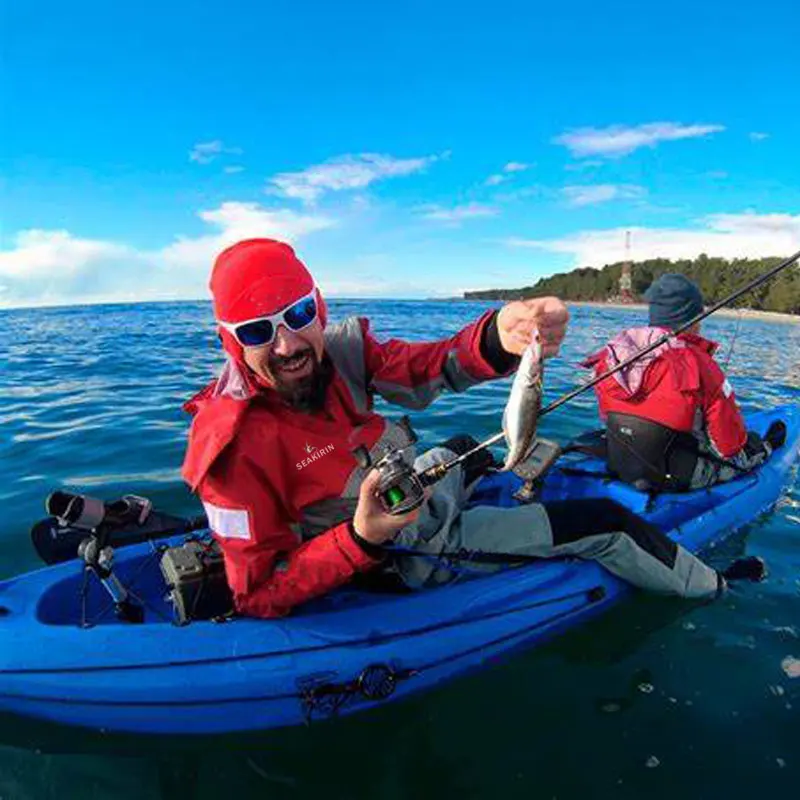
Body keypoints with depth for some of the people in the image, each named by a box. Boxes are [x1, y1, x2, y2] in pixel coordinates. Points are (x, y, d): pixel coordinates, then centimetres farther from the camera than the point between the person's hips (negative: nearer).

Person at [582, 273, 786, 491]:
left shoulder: (613, 354, -7)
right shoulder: (699, 365, -23)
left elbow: (608, 418, 7)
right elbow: (731, 447, -13)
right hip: (679, 479, -5)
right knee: (754, 443, 22)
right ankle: (767, 447, 53)